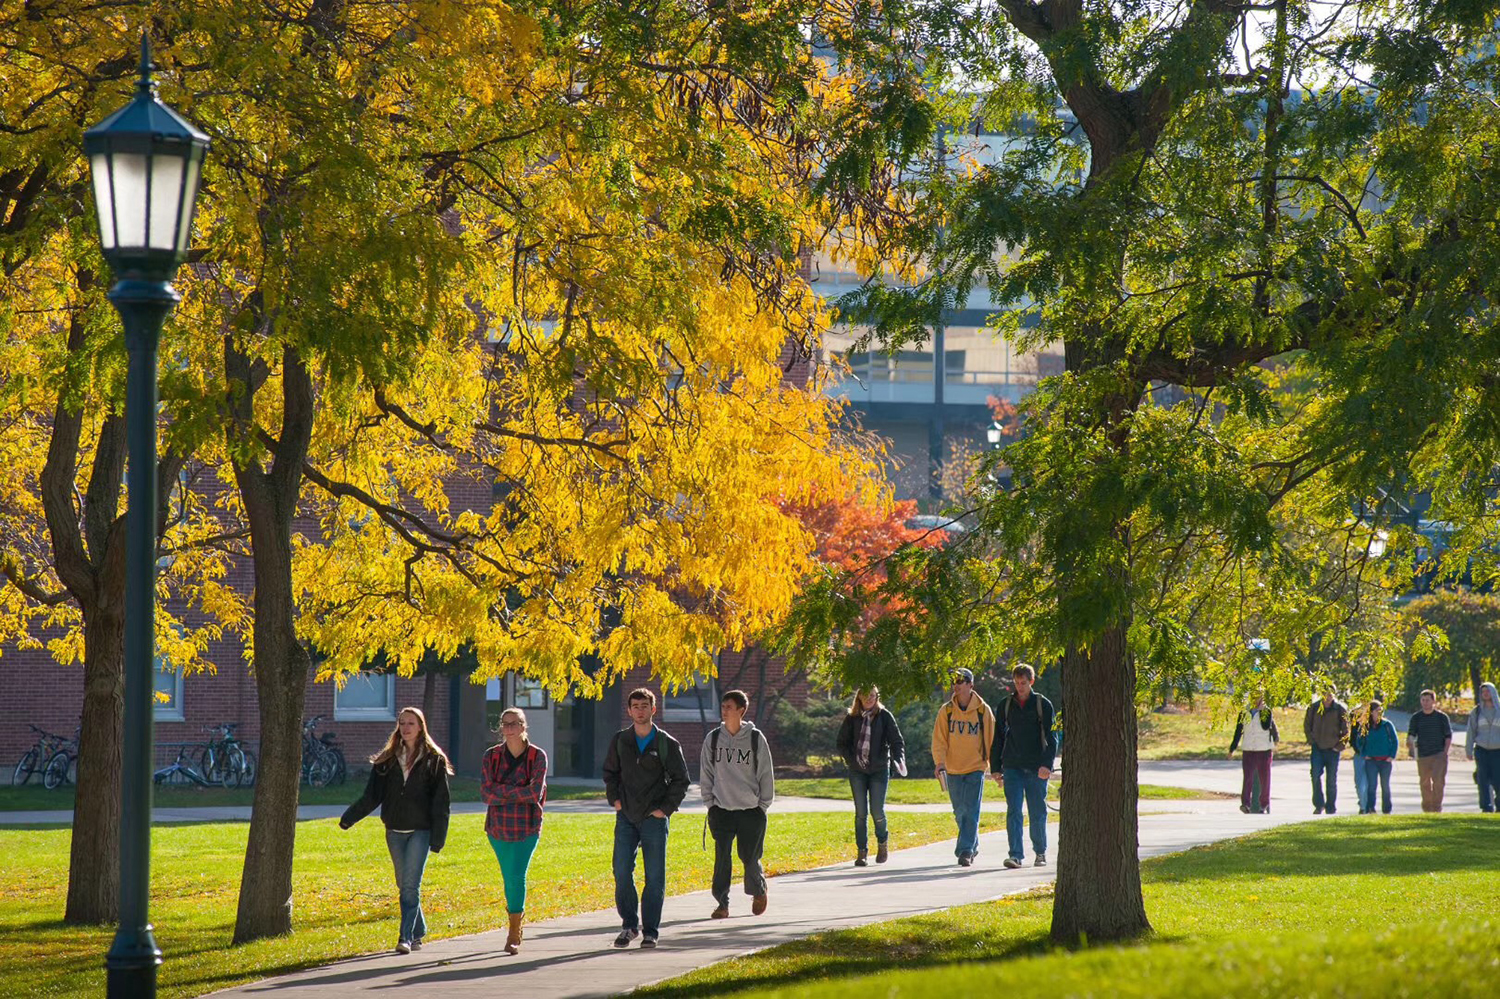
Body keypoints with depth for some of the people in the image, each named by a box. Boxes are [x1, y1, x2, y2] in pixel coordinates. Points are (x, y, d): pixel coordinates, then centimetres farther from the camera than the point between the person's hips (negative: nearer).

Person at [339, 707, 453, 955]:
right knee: (404, 886, 10)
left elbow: (440, 802, -2)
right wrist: (349, 818, -4)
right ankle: (418, 934, 22)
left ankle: (406, 937, -13)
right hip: (395, 832, 4)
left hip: (420, 831, -4)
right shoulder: (387, 760, 10)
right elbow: (372, 796, 8)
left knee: (411, 886, -12)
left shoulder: (433, 761, 0)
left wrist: (438, 838, -8)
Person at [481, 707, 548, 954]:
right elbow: (486, 792, -7)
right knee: (509, 877, 12)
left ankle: (513, 936, -8)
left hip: (527, 826, -3)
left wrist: (502, 792, -12)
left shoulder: (537, 756, -5)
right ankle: (517, 913, 34)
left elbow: (535, 792, -14)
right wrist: (518, 791, -14)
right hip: (498, 826, 3)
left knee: (517, 876, -12)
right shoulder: (492, 756, 2)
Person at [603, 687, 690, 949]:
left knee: (655, 877, 0)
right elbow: (610, 772, 19)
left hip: (654, 819, -2)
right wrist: (614, 798, 5)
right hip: (626, 817, 2)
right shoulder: (620, 741, 7)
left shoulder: (667, 744, -1)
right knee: (622, 872, -3)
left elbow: (680, 780, 2)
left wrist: (665, 808, -5)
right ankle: (629, 925, 11)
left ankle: (650, 931, 7)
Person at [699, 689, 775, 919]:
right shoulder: (713, 739, 3)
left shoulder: (756, 739, -2)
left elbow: (766, 775, 3)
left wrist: (763, 805, 1)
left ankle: (759, 891, 30)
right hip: (721, 809, 2)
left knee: (749, 857, 3)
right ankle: (722, 903, 3)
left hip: (751, 809, -2)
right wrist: (710, 803, 4)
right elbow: (706, 774, 9)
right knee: (721, 858, -4)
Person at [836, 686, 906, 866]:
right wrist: (851, 759, -4)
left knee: (877, 811, -6)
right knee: (860, 812, 0)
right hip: (857, 771, 2)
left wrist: (899, 759, -23)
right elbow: (842, 742, 10)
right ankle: (862, 852, 7)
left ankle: (883, 842, 22)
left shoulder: (884, 716, -1)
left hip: (879, 770, -2)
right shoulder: (852, 718, 4)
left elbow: (896, 740, -6)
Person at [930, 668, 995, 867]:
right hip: (953, 769, 3)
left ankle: (966, 851, -14)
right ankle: (973, 846, 29)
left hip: (976, 768, -3)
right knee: (960, 813, 10)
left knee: (971, 813, -12)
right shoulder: (946, 711, 1)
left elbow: (991, 740, 4)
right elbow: (939, 740, -1)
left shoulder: (983, 710, -3)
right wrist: (940, 763, -15)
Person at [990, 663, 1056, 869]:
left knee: (1037, 813, 5)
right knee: (1013, 812, -8)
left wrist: (1047, 764, -14)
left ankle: (1040, 852, 21)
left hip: (1036, 768, -2)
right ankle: (1016, 855, -11)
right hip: (1012, 767, 2)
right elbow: (998, 738, 14)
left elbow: (1051, 737, -1)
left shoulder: (1043, 705, 2)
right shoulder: (1006, 705, 10)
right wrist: (996, 768, 9)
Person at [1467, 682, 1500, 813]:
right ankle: (1486, 808, -5)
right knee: (1483, 780, -6)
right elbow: (1471, 732, 11)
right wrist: (1468, 750, 6)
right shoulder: (1477, 712, 9)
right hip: (1481, 750, 1)